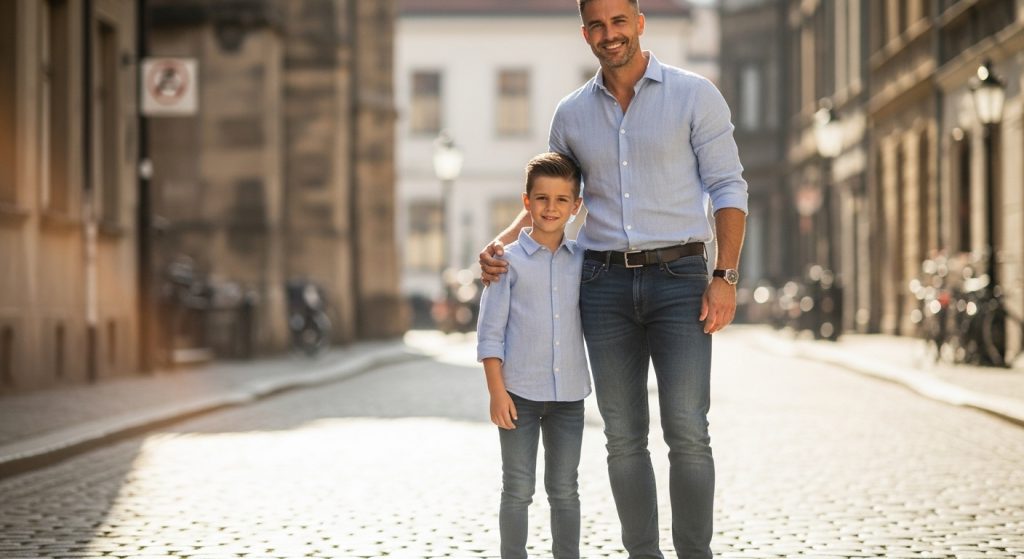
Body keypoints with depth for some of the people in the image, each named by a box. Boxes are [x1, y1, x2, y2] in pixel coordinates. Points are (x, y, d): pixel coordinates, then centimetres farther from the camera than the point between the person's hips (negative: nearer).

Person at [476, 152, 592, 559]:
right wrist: (497, 391, -10)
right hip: (519, 392, -3)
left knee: (565, 490, 10)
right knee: (517, 489, 3)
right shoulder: (509, 260, -5)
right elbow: (490, 333, -5)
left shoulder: (583, 261, 5)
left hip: (569, 394, 3)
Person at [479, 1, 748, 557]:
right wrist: (501, 244, 3)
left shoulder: (694, 94, -1)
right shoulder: (571, 114, 10)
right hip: (605, 282, 3)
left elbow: (728, 188, -2)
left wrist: (725, 276, -11)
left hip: (678, 278, -3)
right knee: (623, 437, 4)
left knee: (686, 431, -10)